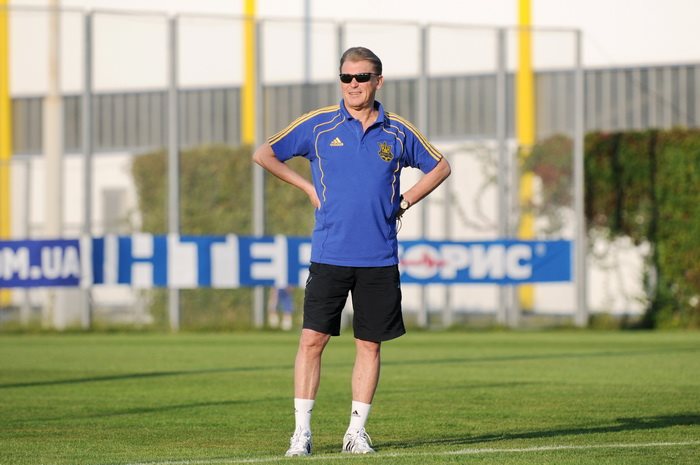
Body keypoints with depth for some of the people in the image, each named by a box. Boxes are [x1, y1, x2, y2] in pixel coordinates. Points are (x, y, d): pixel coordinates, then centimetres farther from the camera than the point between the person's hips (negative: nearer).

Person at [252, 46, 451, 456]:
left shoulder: (398, 131, 5)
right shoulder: (318, 125, 1)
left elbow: (439, 167, 19)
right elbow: (264, 154, 9)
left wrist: (405, 201, 8)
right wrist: (308, 187, 4)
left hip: (380, 258, 1)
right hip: (329, 254, -1)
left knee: (370, 344, 4)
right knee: (313, 338, -6)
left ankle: (357, 430, 12)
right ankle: (302, 430, -1)